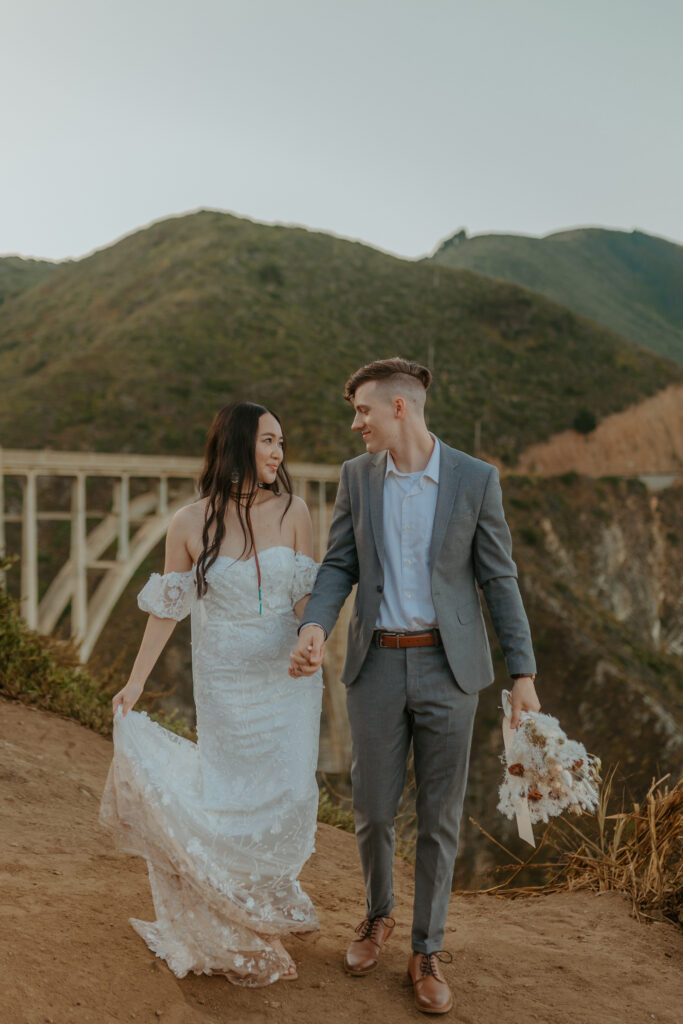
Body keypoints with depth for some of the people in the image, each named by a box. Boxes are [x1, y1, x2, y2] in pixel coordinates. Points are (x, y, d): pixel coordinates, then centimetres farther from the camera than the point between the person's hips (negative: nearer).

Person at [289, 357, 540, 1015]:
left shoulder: (476, 478, -6)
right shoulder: (357, 475, 1)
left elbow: (499, 578, -2)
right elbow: (340, 564, 3)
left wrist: (523, 674, -4)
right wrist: (314, 628, -16)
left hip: (448, 666, -2)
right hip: (377, 665, 2)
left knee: (439, 817, 6)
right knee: (372, 809, 9)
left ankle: (426, 953, 24)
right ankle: (378, 916, 37)